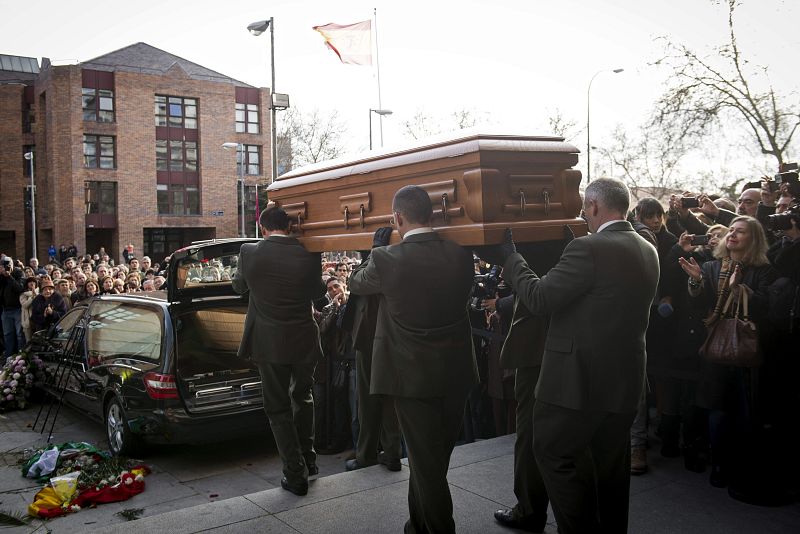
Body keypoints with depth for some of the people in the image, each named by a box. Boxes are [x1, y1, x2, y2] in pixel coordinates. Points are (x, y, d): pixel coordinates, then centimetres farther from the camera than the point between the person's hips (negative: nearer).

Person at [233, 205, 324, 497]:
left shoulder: (250, 252, -8)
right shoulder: (308, 255, -7)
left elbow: (238, 286, 11)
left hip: (269, 343, -2)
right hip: (304, 341, 2)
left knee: (278, 407, 10)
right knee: (302, 396, 25)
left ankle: (296, 475, 12)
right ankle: (308, 459, 32)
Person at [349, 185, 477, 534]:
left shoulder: (387, 259, -16)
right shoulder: (460, 255, -5)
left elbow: (356, 284, 3)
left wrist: (376, 248, 18)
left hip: (414, 376, -5)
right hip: (456, 374, 5)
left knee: (426, 462, 7)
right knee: (436, 457, 20)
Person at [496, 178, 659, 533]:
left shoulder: (589, 249, -19)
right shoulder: (648, 252, 9)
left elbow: (538, 299, -19)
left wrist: (509, 254, -7)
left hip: (580, 379, -9)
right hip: (625, 380, 9)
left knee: (553, 454, 4)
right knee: (612, 464, 18)